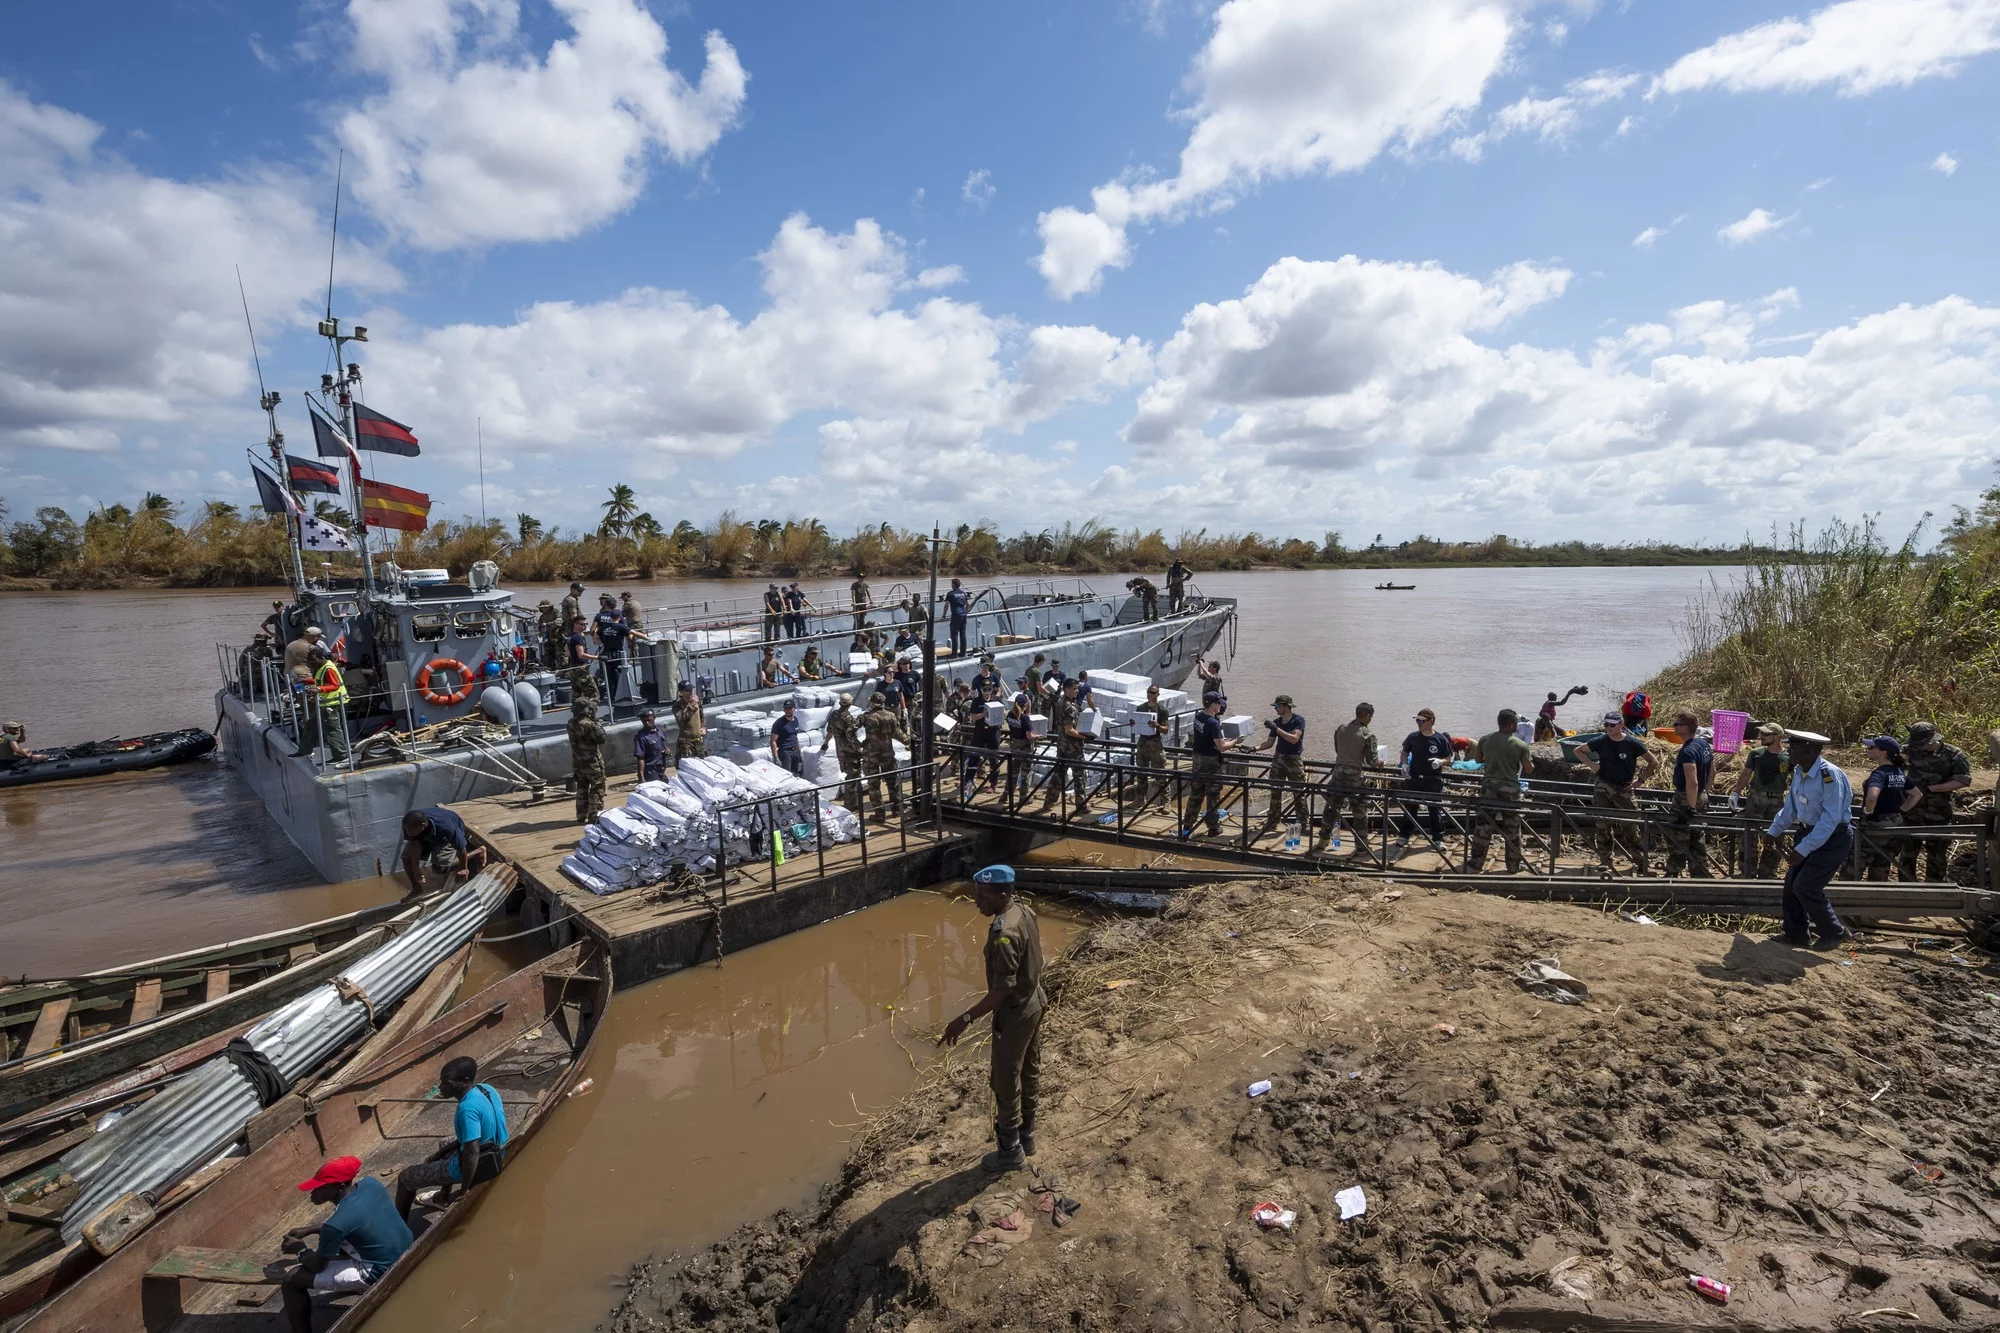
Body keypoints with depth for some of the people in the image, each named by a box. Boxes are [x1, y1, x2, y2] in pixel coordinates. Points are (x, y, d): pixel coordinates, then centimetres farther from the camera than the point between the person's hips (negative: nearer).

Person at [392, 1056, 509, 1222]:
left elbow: (472, 1152, -32)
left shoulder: (468, 1108, -31)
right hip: (495, 1156, 8)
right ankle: (444, 1199, 51)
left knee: (405, 1177, 9)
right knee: (445, 1151, 36)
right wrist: (443, 1150, 10)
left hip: (477, 1165, -8)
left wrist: (463, 1191, -20)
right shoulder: (486, 1089, -5)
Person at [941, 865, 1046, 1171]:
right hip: (1034, 1002, 9)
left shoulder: (1004, 934, -33)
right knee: (1029, 1072, 23)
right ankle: (1026, 1135, 41)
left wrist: (965, 1019, -29)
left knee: (1006, 1084, 10)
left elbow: (1002, 990, -31)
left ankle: (1011, 1151, 27)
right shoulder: (1024, 910, -5)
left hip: (1014, 1013, -9)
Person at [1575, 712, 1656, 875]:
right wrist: (1591, 765, 1)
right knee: (1603, 827, 4)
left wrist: (1641, 779, -2)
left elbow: (1654, 762, 4)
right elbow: (1578, 750, 13)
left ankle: (1642, 863, 12)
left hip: (1624, 790, -1)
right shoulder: (1601, 742, -2)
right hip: (1603, 788, 1)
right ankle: (1605, 863, 13)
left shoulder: (1633, 744, -6)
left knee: (1630, 827, -2)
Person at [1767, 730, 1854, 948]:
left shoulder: (1830, 775, -27)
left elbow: (1831, 818, -29)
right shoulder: (1799, 772, -1)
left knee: (1806, 887, -8)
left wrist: (1802, 850, -29)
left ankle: (1834, 934, 14)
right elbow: (1790, 806, 11)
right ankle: (1795, 933, 22)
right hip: (1809, 832, 8)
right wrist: (1773, 831, 8)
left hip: (1833, 838, -8)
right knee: (1792, 882, 9)